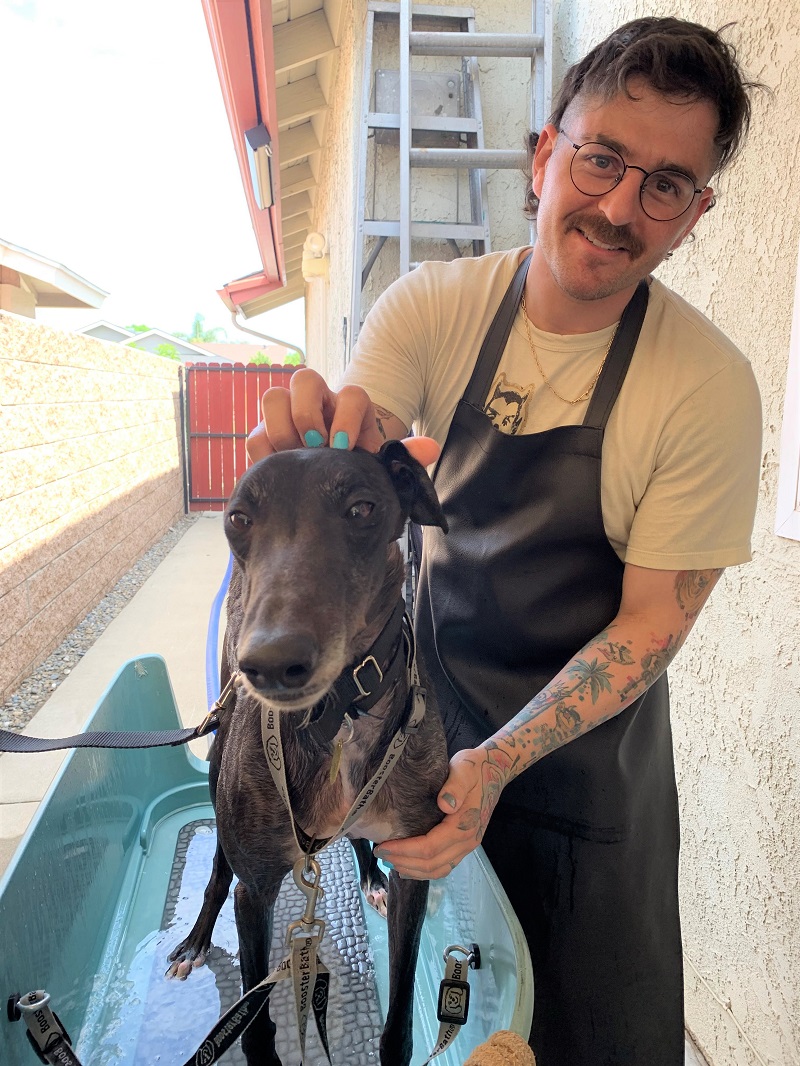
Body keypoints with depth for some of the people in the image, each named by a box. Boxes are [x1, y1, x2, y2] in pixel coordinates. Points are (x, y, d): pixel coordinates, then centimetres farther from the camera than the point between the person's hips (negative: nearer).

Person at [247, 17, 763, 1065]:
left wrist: (500, 761, -28)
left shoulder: (708, 386, -21)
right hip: (432, 689, 3)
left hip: (587, 733, -2)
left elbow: (651, 622, -17)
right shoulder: (434, 307, -13)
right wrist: (319, 440, -44)